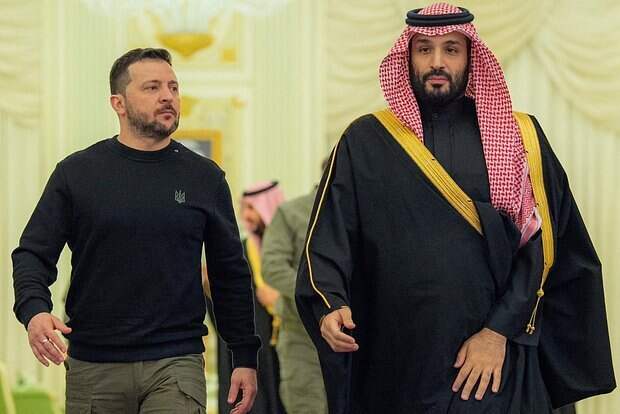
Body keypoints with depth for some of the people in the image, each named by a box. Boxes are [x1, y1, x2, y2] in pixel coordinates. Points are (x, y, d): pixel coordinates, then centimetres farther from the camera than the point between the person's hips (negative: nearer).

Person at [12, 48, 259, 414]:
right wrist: (34, 309, -18)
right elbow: (32, 254, 2)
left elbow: (231, 274, 10)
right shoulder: (77, 172, 4)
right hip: (93, 366, 0)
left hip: (177, 364, 0)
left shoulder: (205, 177, 7)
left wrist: (246, 357, 7)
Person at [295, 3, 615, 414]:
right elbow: (328, 239, 0)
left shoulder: (520, 138, 5)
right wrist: (330, 306, -18)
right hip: (394, 359, 1)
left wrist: (499, 331, -11)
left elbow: (539, 246, -1)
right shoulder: (366, 141, 5)